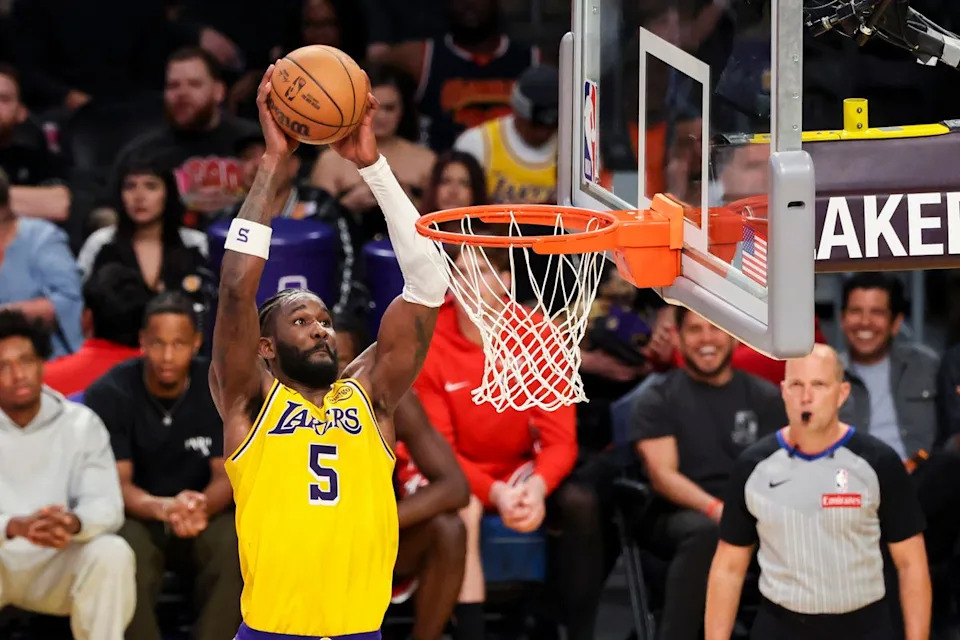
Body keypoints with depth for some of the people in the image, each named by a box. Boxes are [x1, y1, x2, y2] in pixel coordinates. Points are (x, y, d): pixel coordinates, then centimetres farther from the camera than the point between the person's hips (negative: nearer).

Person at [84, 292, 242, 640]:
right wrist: (164, 507, -38)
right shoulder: (109, 394, -12)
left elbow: (227, 476, -9)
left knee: (235, 546, -32)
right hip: (136, 516, -1)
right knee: (128, 550, -36)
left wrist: (201, 507, -34)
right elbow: (116, 485, -16)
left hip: (204, 518, 1)